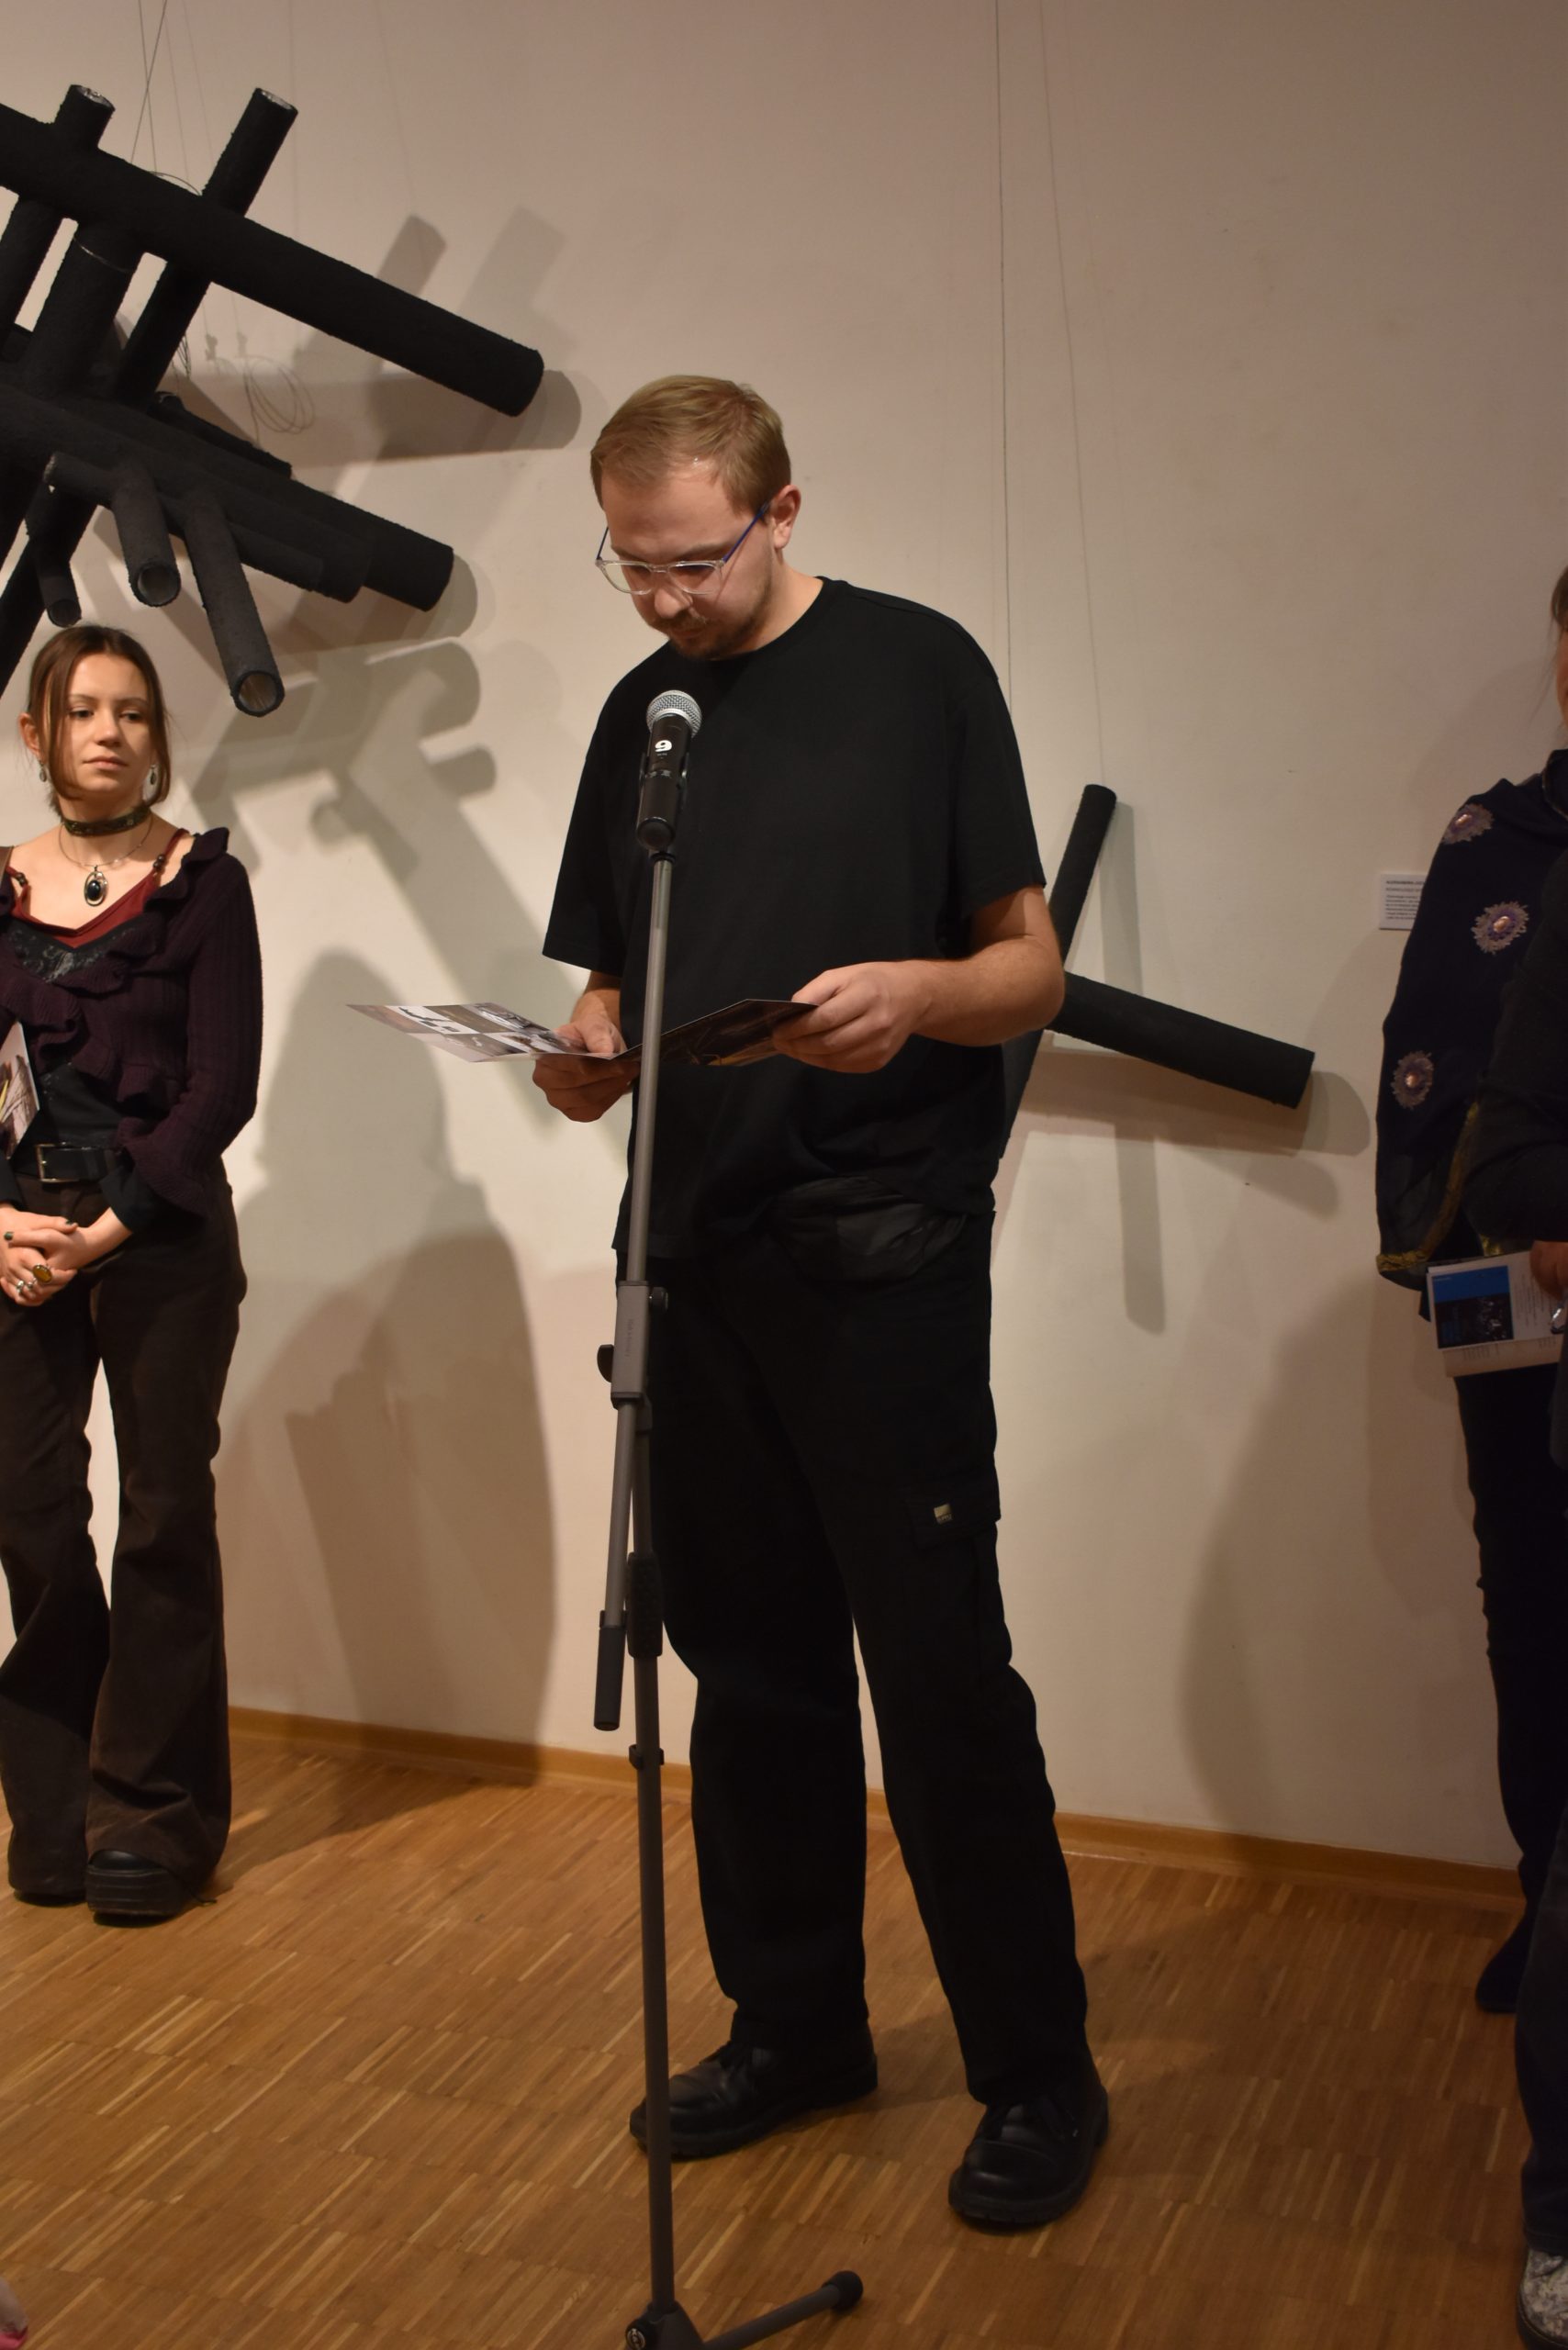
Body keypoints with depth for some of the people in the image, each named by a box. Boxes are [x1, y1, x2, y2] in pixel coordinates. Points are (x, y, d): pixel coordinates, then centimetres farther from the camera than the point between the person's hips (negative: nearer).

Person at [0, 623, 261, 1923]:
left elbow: (223, 1087, -6)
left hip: (163, 1236, -3)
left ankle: (158, 1817, 12)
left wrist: (109, 1228, -14)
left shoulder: (203, 883, 0)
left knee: (163, 1516, 1)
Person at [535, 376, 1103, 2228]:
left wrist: (917, 991, -24)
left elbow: (1031, 971, -3)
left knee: (938, 1671, -3)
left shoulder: (916, 670, -1)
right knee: (750, 1661, 12)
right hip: (698, 1254, 5)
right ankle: (794, 2023, 27)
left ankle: (1038, 2074, 12)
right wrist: (583, 1058, -5)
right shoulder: (642, 714, 14)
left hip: (882, 1257, -5)